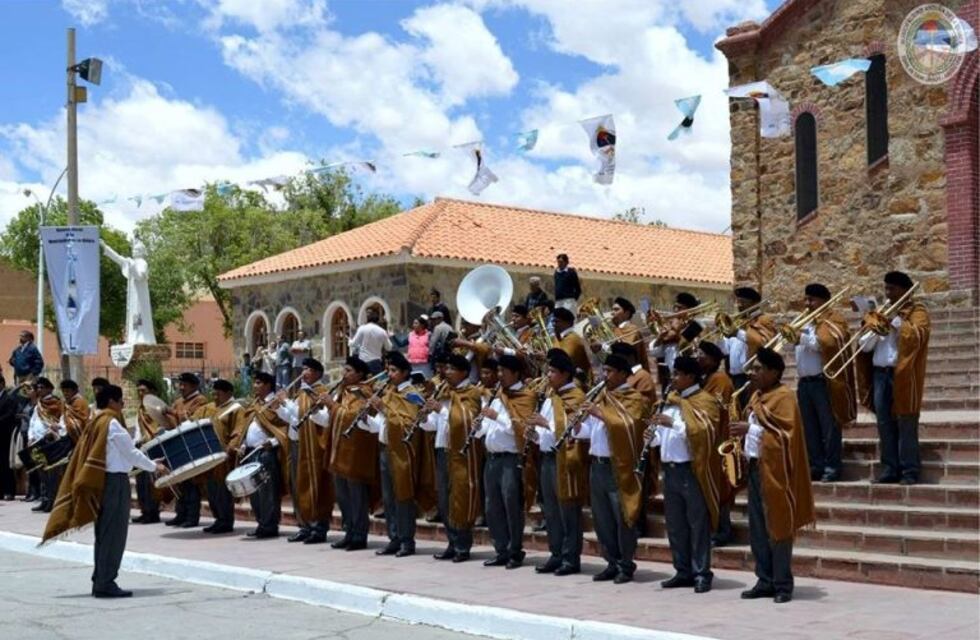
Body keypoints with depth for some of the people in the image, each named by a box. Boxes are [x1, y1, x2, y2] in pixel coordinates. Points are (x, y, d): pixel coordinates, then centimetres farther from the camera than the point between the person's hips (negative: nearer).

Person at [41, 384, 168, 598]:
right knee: (113, 534, -5)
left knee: (104, 533, 13)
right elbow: (131, 453, -10)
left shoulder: (96, 423, 12)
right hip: (115, 481, -9)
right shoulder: (112, 424, -13)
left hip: (102, 480, 9)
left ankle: (100, 581, 17)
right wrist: (154, 467, 2)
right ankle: (105, 583, -4)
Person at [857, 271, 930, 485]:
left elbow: (917, 336, -15)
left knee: (905, 424, -6)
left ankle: (910, 471, -4)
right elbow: (864, 345, 12)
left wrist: (896, 320, -15)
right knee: (884, 424, 4)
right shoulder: (880, 312, 19)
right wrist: (875, 329, -5)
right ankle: (890, 469, 7)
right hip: (880, 373, 6)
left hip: (903, 374, -5)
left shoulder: (917, 311, 3)